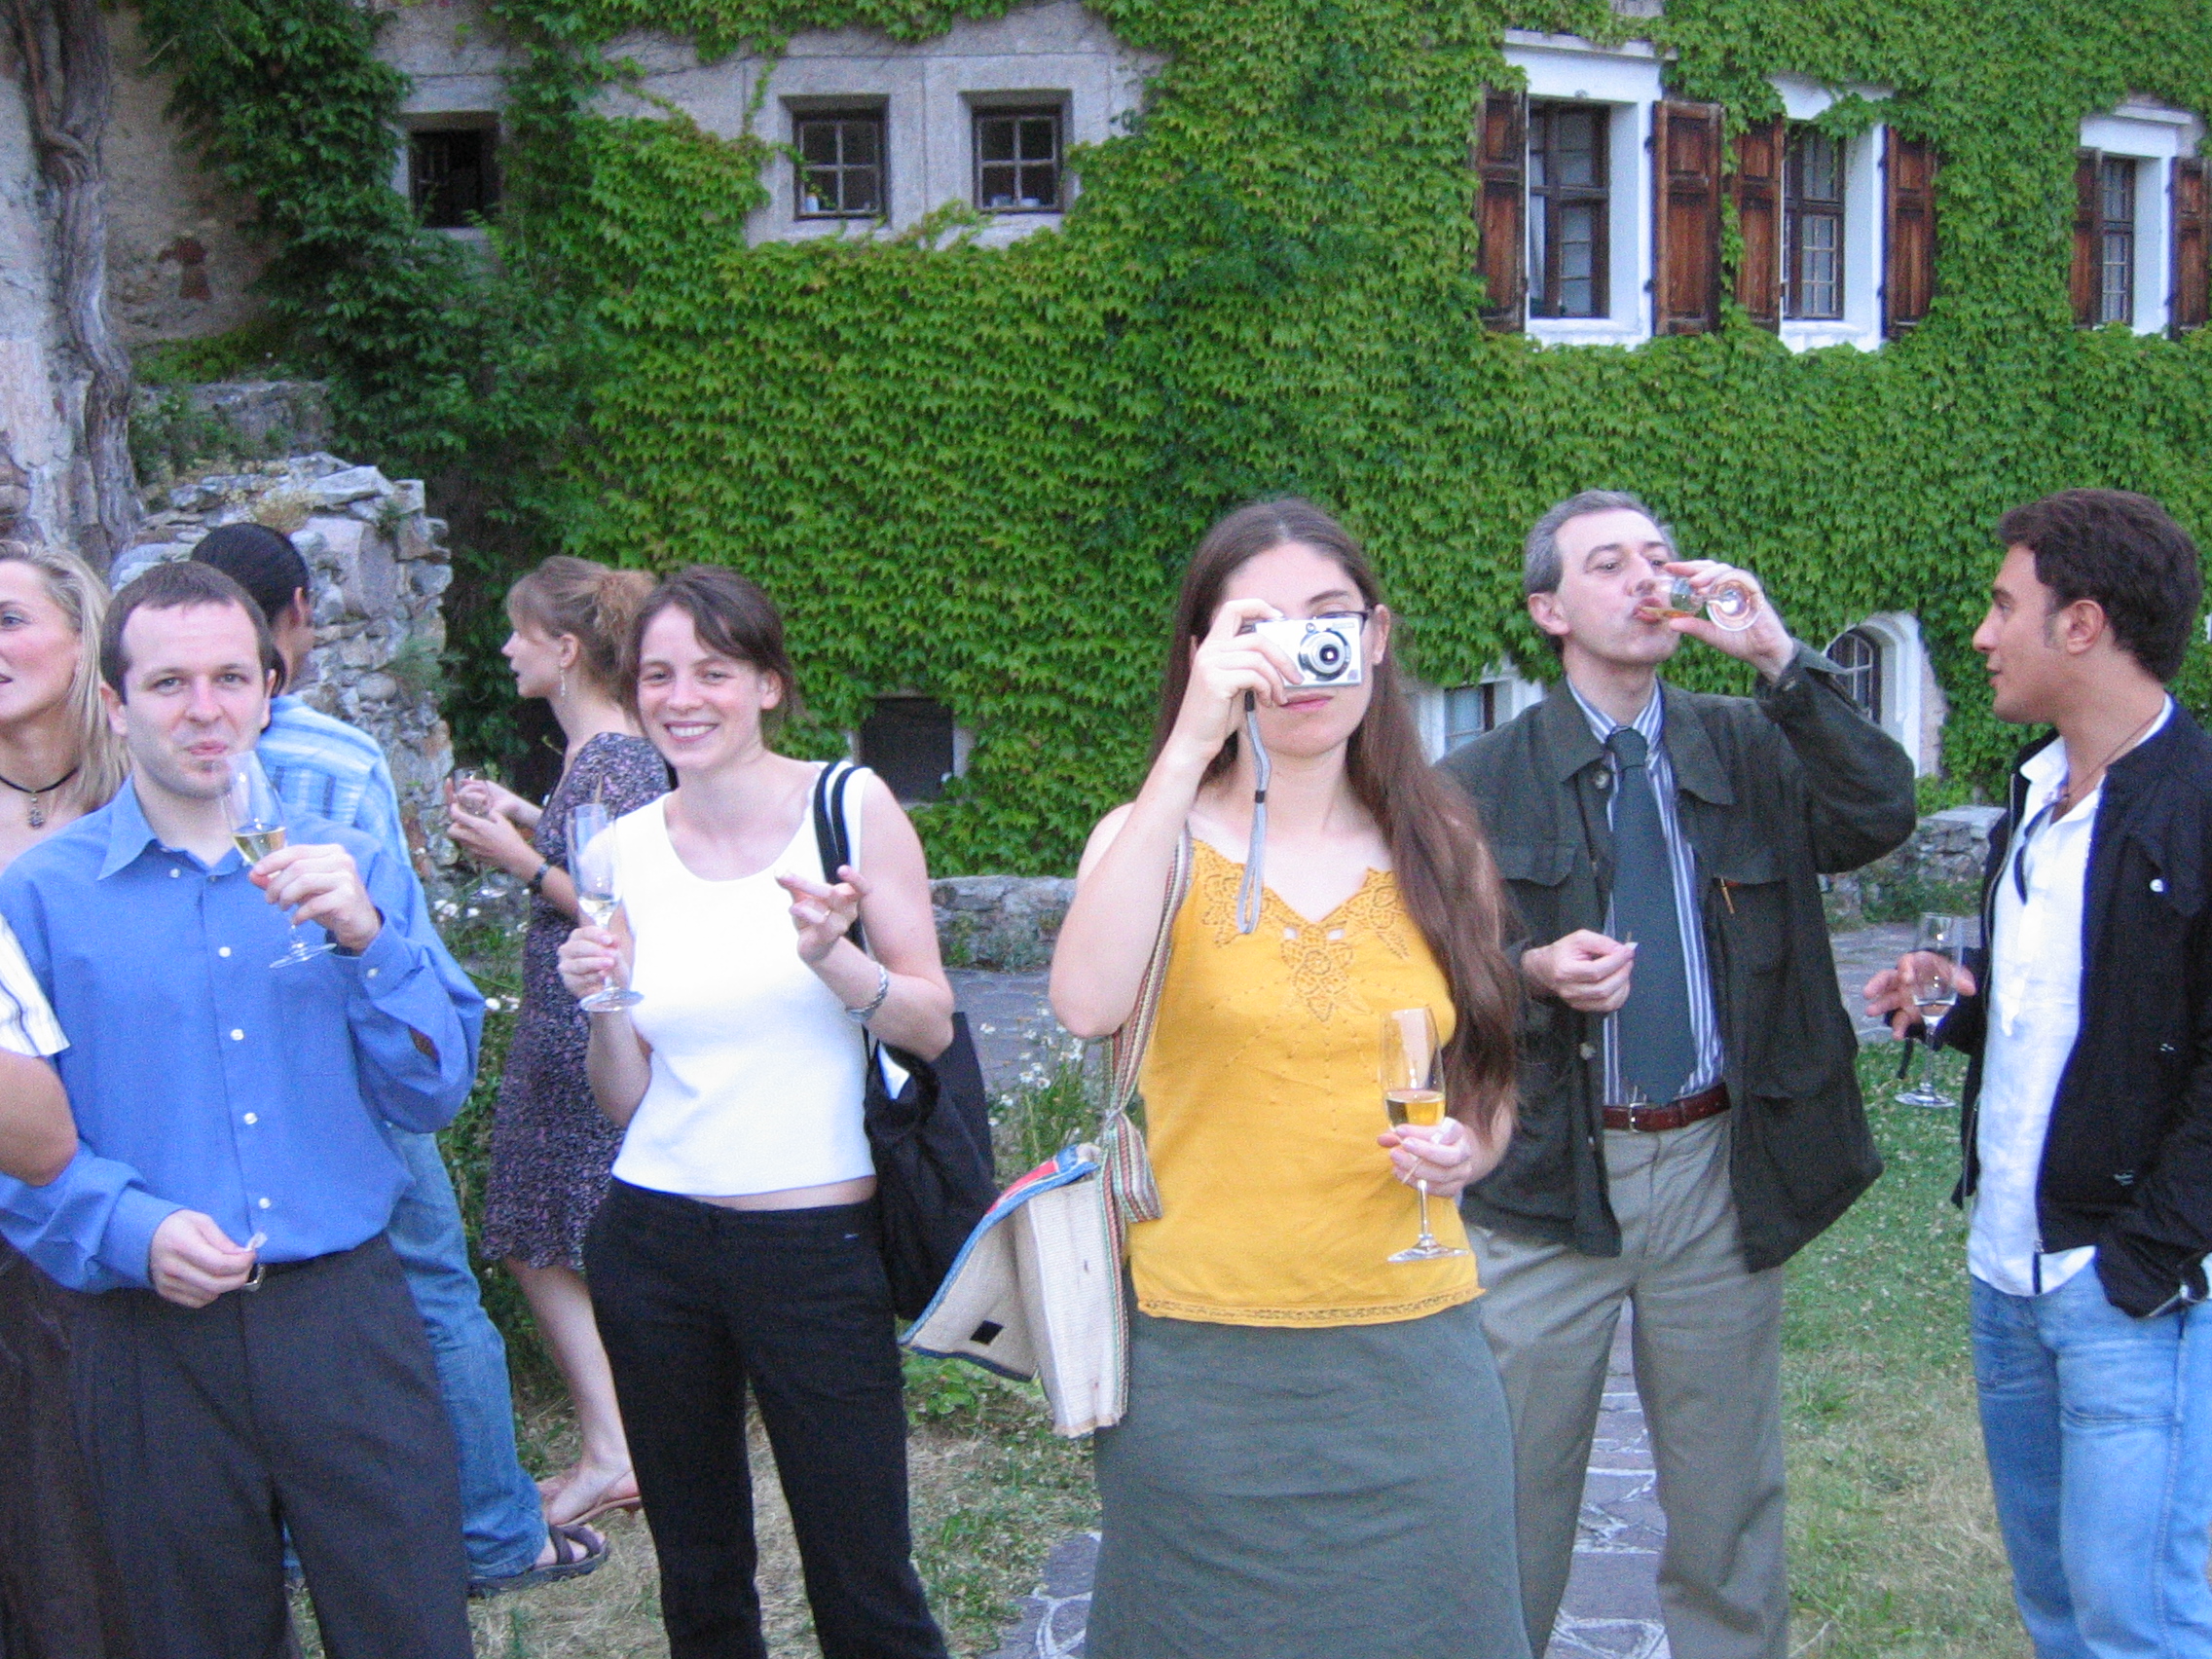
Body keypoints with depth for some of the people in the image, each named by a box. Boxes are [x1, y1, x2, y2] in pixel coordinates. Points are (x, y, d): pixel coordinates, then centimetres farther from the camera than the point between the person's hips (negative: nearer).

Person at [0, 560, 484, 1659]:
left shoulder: (349, 870, 8)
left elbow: (434, 1093, 2)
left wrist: (366, 938, -12)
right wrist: (131, 1230, -19)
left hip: (347, 1319, 1)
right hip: (155, 1341, -1)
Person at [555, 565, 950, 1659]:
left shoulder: (850, 808, -4)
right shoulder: (625, 849, 4)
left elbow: (933, 1027, -5)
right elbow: (624, 1099, 7)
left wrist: (833, 960, -22)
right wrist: (604, 1003, -12)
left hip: (818, 1242, -3)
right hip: (653, 1243, 3)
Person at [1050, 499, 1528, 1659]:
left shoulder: (1437, 847, 7)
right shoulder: (1157, 838, -1)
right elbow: (1088, 1005, -23)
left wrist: (1467, 1149, -5)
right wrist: (1191, 748, -24)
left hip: (1414, 1356, 3)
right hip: (1204, 1364, -2)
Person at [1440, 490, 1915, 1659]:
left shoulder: (1748, 748, 5)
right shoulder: (1481, 784, 0)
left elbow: (1882, 819, -12)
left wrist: (1779, 658, -17)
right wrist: (1530, 974, -19)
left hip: (1718, 1169, 2)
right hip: (1548, 1174, -1)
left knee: (1728, 1496, 13)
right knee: (1515, 1487, 7)